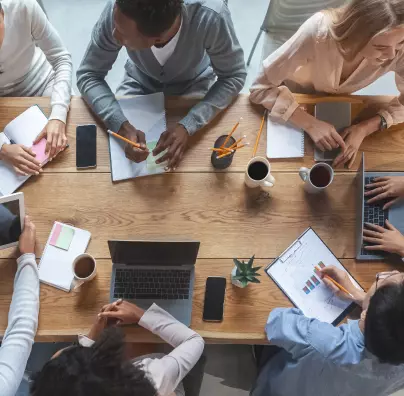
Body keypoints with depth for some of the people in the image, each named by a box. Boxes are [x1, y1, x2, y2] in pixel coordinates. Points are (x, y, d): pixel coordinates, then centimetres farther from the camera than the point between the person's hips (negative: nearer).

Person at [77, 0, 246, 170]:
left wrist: (188, 126, -39)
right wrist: (122, 126, -41)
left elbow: (234, 76, -25)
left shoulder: (210, 17, -40)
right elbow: (88, 75, -23)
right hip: (141, 82, 1)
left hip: (193, 83, -1)